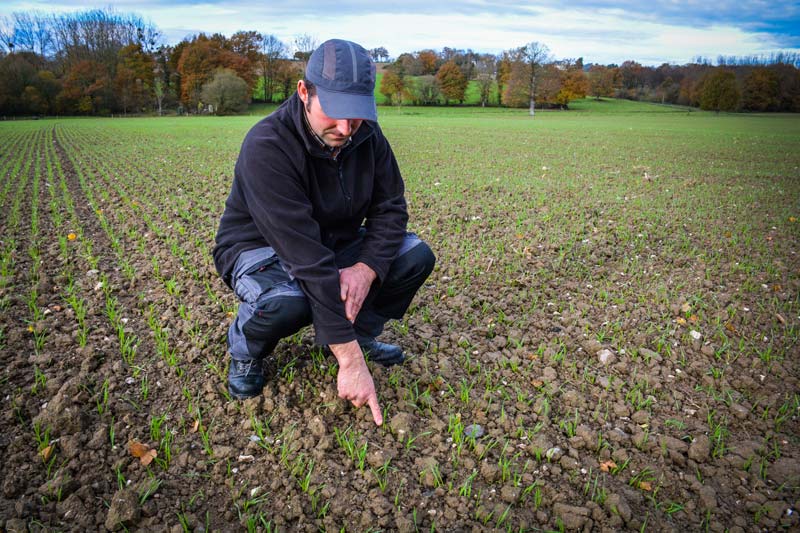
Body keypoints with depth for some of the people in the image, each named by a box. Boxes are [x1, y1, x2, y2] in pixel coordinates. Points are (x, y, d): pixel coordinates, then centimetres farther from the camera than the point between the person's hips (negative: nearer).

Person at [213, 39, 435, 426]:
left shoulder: (367, 135, -12)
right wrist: (350, 362, -38)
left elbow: (390, 209, -7)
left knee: (416, 256, -14)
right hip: (261, 248, -5)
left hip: (337, 242, 6)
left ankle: (361, 332, 10)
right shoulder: (267, 147, -32)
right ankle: (245, 350, -2)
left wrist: (366, 269, -29)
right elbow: (306, 259, -38)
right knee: (287, 302, -39)